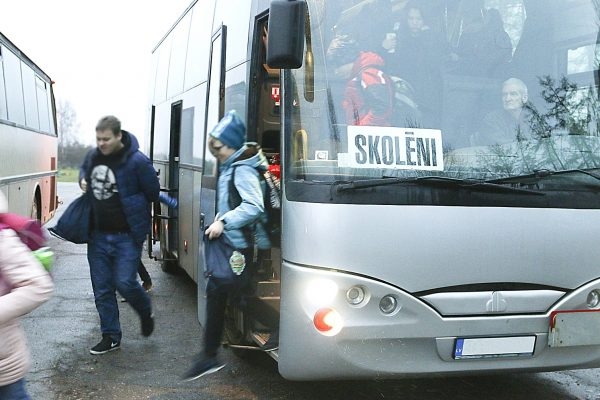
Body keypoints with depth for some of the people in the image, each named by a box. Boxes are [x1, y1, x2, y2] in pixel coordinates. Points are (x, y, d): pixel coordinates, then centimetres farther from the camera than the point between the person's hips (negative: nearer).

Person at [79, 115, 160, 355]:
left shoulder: (137, 161, -15)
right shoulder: (93, 156, 3)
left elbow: (153, 193, -7)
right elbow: (83, 170, 26)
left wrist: (127, 203, -3)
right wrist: (83, 181, 4)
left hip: (126, 235, -6)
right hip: (98, 234, 6)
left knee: (125, 283, -8)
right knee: (102, 289, 9)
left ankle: (146, 313, 24)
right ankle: (110, 337, 22)